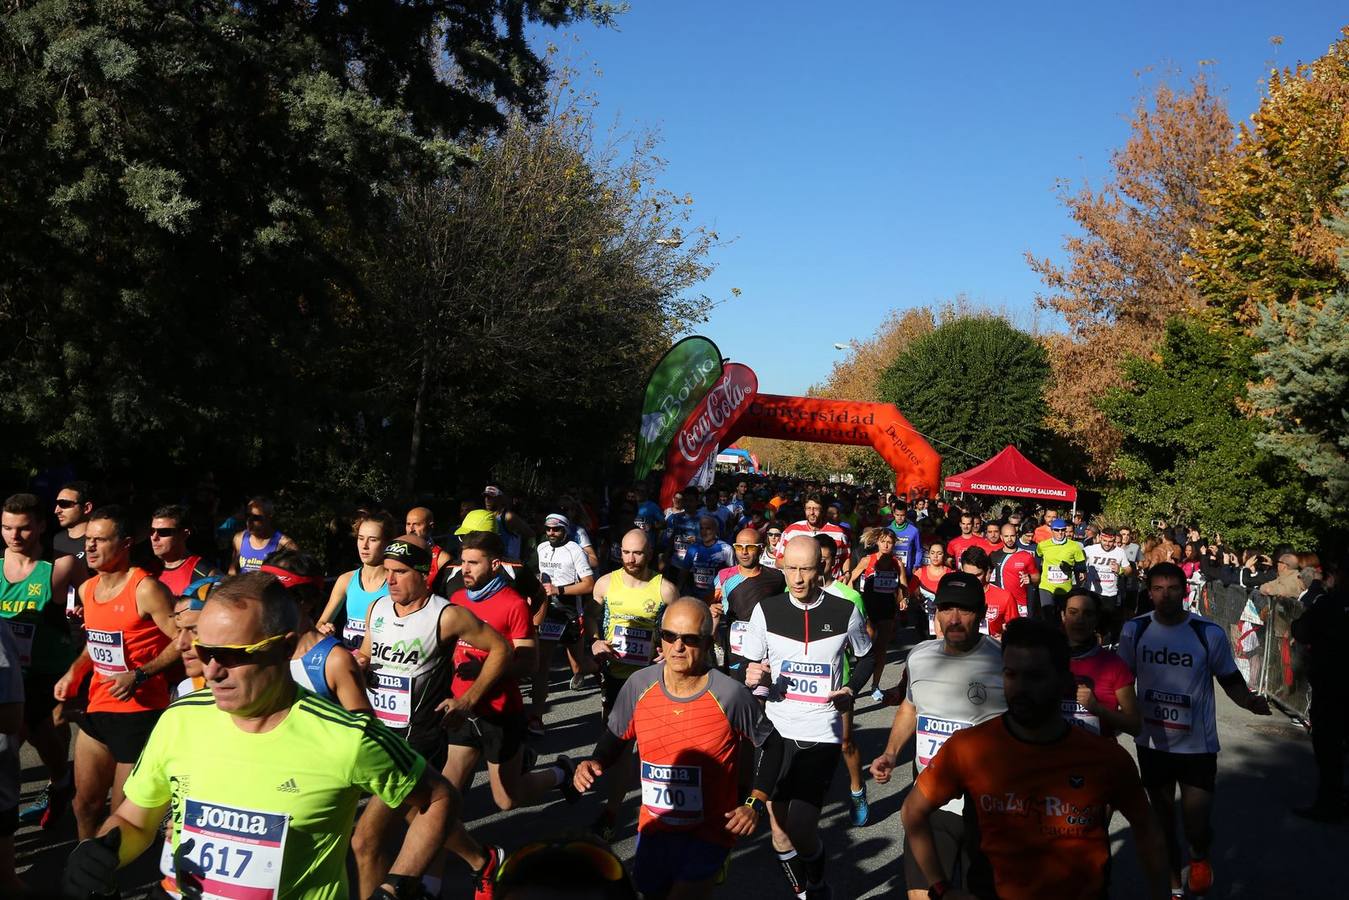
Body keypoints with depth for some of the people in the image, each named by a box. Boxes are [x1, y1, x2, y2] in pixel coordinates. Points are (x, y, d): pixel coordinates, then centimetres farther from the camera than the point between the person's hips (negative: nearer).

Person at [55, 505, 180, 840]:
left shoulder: (145, 590, -18)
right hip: (97, 710, 8)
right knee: (85, 804, 17)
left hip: (139, 713, -8)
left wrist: (139, 675, -25)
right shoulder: (87, 589, 9)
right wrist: (74, 672, 10)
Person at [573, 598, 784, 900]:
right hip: (654, 827, 4)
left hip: (711, 830, -4)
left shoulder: (729, 694, -19)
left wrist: (755, 804, -11)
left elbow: (771, 743, -4)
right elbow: (616, 736, 5)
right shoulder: (639, 684, -11)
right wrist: (596, 764, -14)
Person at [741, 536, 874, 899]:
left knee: (800, 829, -8)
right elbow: (749, 666, 5)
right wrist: (751, 677, -17)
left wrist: (851, 690, -3)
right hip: (776, 730, 2)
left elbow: (867, 657, 13)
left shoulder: (845, 611, -4)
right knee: (779, 832, 6)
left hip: (822, 734, -2)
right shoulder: (766, 610, -2)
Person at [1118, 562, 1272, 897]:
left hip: (1197, 745, -2)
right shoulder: (1134, 630, -8)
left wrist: (1249, 701, -23)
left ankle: (1199, 858, 37)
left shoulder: (1210, 633, -13)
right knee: (1162, 819, 16)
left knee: (1196, 826, -1)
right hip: (1152, 744, 2)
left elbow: (1230, 679, -2)